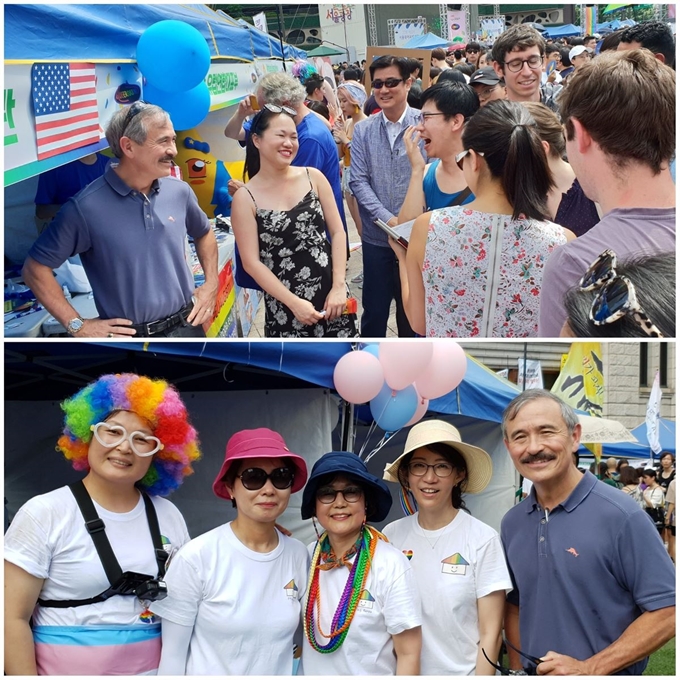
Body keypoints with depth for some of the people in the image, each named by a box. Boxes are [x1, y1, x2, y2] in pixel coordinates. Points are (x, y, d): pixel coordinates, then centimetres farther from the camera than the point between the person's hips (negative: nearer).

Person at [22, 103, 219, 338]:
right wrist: (77, 325, -11)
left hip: (186, 327, 4)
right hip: (128, 336, -4)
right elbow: (35, 268, -10)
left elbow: (204, 234, 20)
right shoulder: (86, 207, -16)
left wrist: (211, 285, 9)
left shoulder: (180, 192, -1)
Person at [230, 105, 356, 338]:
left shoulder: (313, 177, 3)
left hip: (331, 292, 3)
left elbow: (337, 231, 4)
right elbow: (251, 262, -7)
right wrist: (293, 302, -13)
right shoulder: (245, 198, -5)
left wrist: (339, 286, -5)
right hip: (285, 303, -3)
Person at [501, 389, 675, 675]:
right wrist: (517, 669, 0)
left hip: (604, 674, -5)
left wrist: (589, 669, -23)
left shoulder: (621, 516, -17)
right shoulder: (511, 524, 1)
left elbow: (667, 613, -18)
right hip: (533, 672, 5)